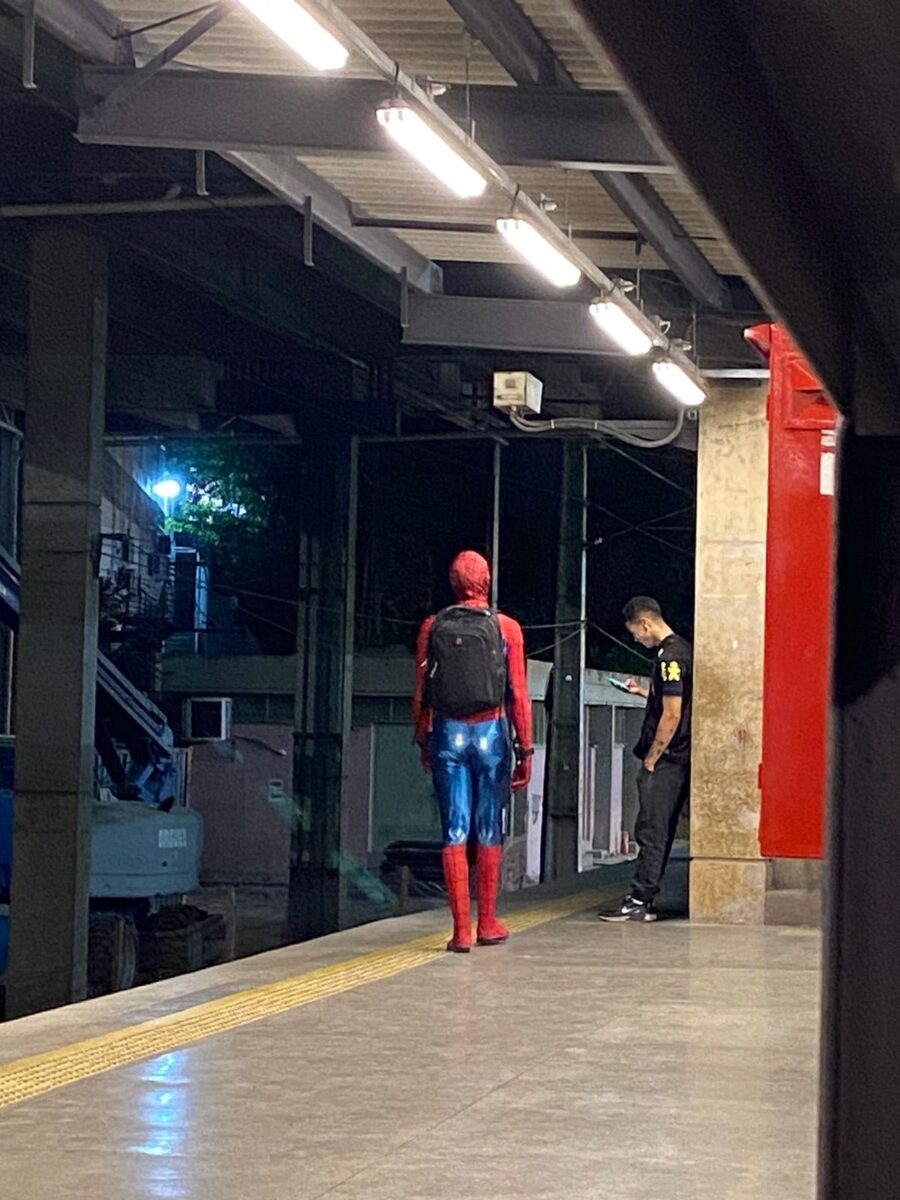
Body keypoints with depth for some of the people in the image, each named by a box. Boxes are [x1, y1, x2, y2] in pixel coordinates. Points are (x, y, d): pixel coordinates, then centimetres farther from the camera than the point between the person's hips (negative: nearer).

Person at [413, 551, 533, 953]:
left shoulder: (432, 628, 2)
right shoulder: (506, 628, -3)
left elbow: (420, 693, 5)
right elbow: (517, 694, -3)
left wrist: (423, 741, 16)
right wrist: (525, 749, 2)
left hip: (448, 734, 1)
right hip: (491, 734, -1)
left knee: (455, 831, 1)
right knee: (489, 831, 10)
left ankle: (461, 929, -2)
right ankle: (488, 924, 16)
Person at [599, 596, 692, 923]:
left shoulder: (670, 656, -16)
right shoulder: (681, 649, 15)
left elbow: (672, 715, -19)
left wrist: (651, 760, -14)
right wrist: (644, 692, 24)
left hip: (665, 761, -10)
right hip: (678, 759, 10)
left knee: (651, 832, -7)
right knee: (659, 832, 10)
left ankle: (640, 902, -5)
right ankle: (644, 899, 14)